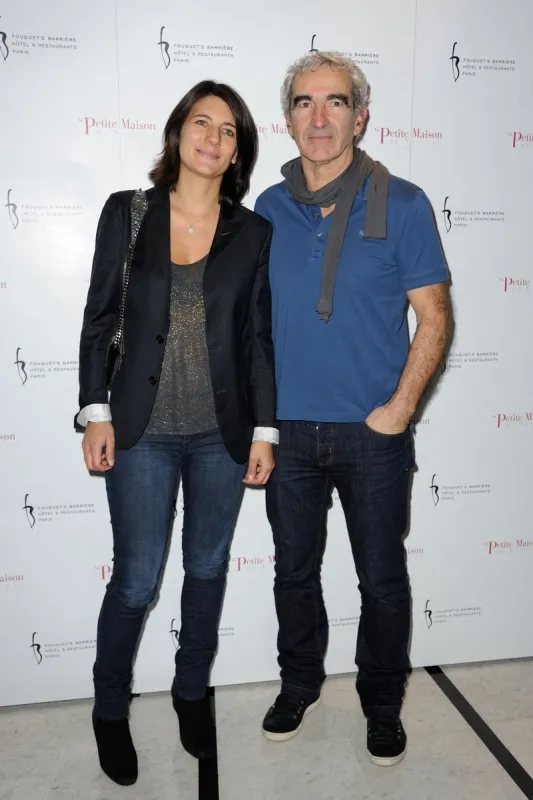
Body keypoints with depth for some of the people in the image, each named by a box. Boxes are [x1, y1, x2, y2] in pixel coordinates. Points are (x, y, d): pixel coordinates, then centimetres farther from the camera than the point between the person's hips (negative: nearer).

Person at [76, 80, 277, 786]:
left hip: (224, 433, 2)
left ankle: (193, 690, 40)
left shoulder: (253, 233, 4)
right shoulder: (127, 213, 2)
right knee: (136, 580, 6)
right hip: (143, 431, -1)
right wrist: (96, 413, -4)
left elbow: (259, 336, 4)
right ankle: (109, 708, 33)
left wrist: (265, 429, 1)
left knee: (208, 568, 15)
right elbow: (100, 318, 2)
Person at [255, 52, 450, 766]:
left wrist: (400, 407, -13)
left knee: (383, 579, 12)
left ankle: (383, 704, 37)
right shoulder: (268, 209, 5)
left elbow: (434, 316, -4)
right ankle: (300, 685, 42)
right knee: (294, 570, 17)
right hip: (289, 429, 3)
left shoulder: (401, 204, -5)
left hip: (374, 433, -2)